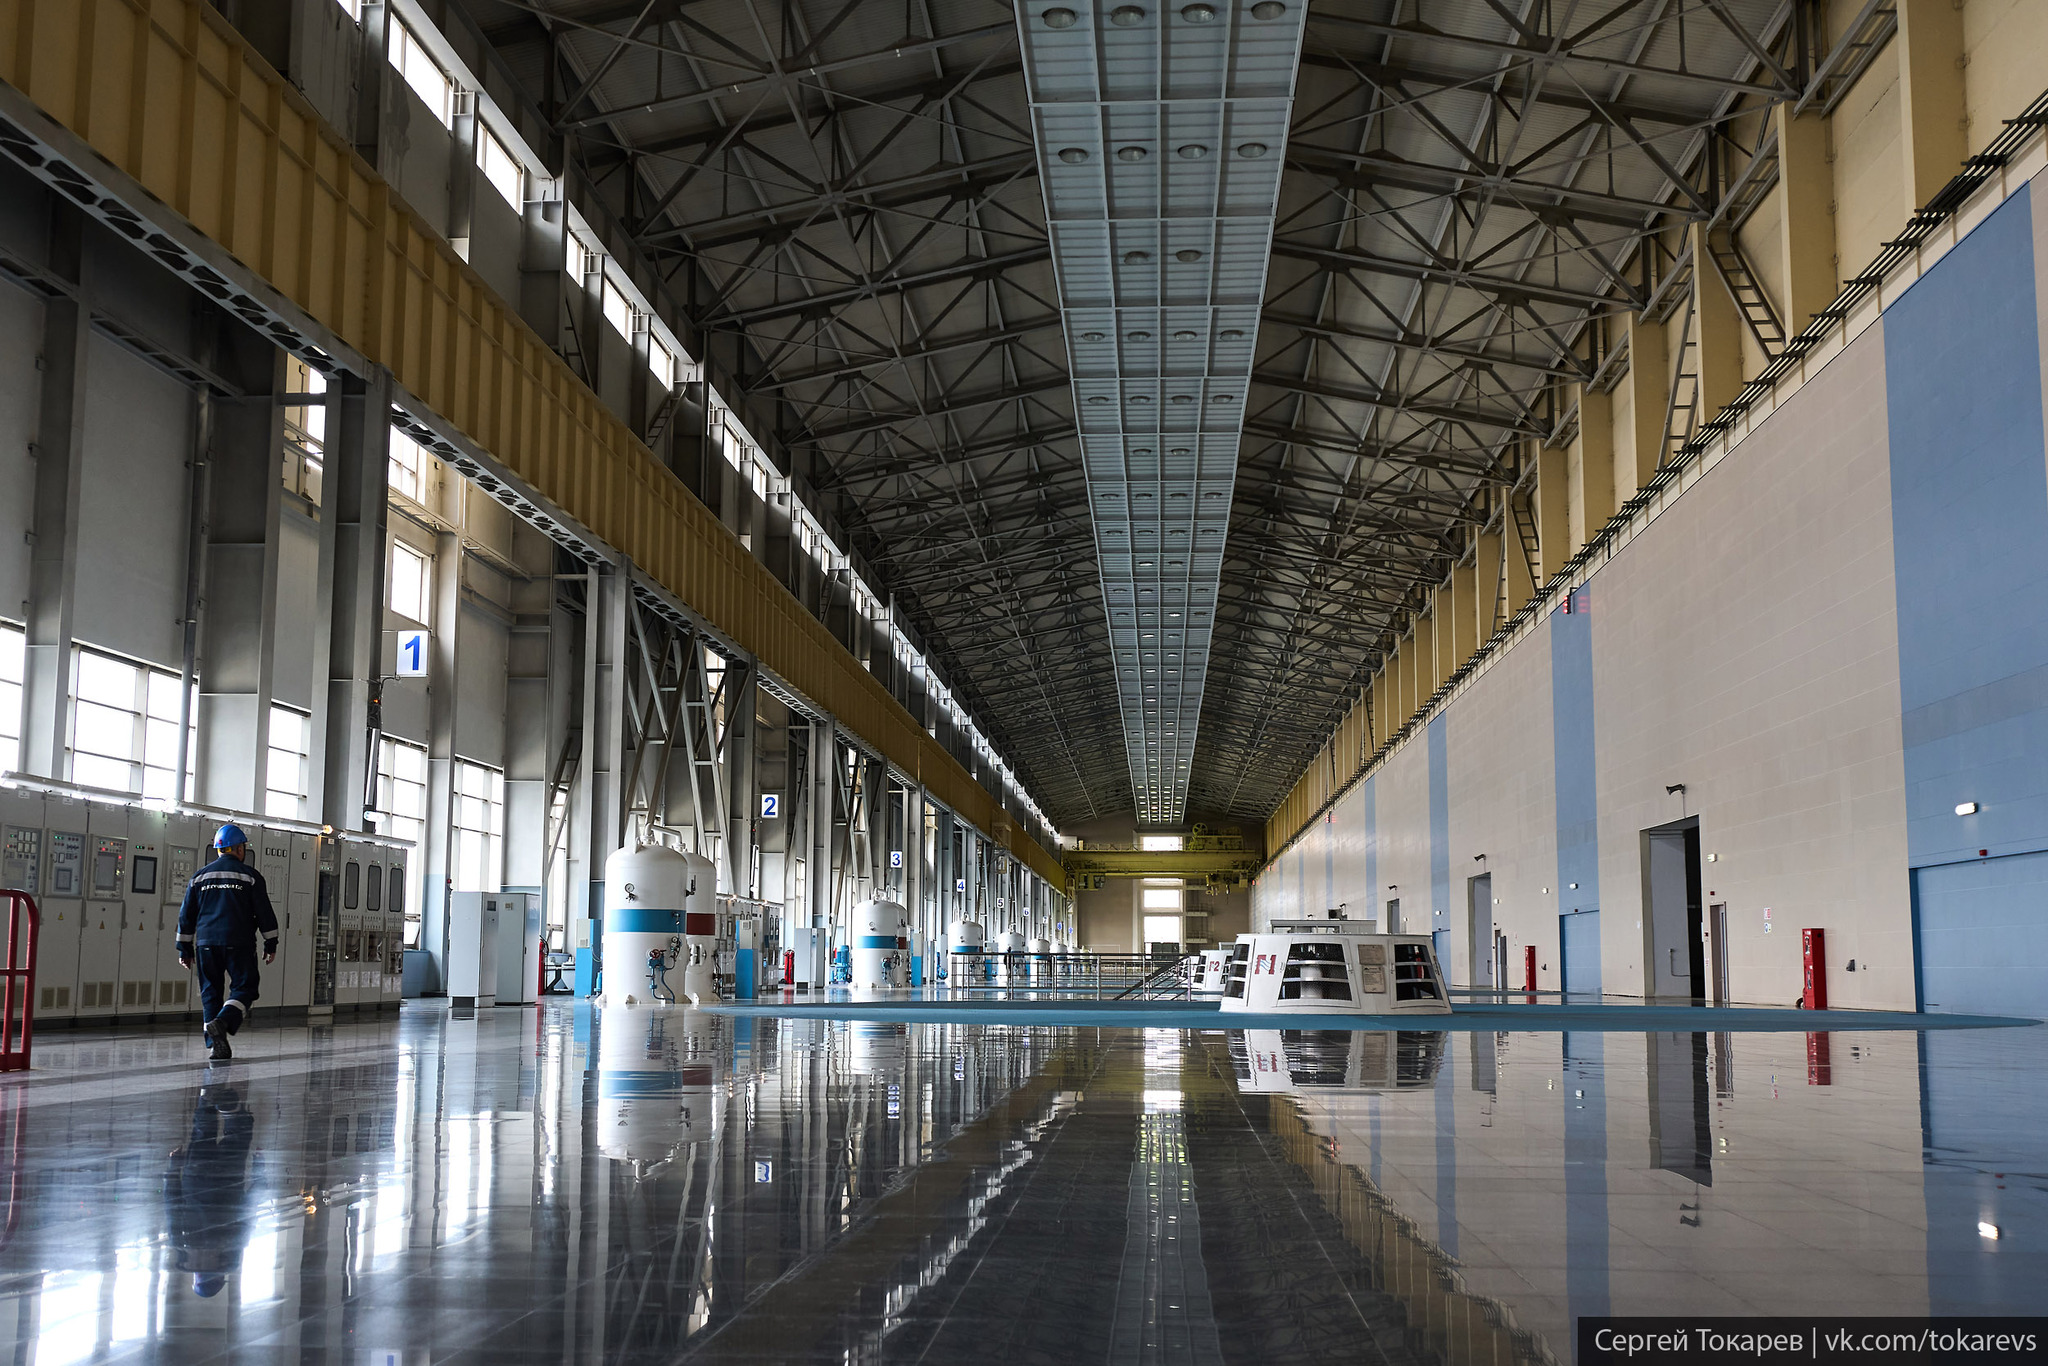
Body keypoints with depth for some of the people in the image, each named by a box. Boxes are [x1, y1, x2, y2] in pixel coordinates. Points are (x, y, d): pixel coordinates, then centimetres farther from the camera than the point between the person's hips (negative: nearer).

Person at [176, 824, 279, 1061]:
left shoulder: (200, 876, 13)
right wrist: (271, 944, 7)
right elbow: (264, 913, 0)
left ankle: (216, 1044, 3)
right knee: (243, 988, 3)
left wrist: (184, 949, 18)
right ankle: (222, 1023, -23)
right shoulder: (250, 876, 2)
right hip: (239, 944, -4)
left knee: (211, 991, 9)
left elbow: (186, 915, 13)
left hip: (206, 943, 4)